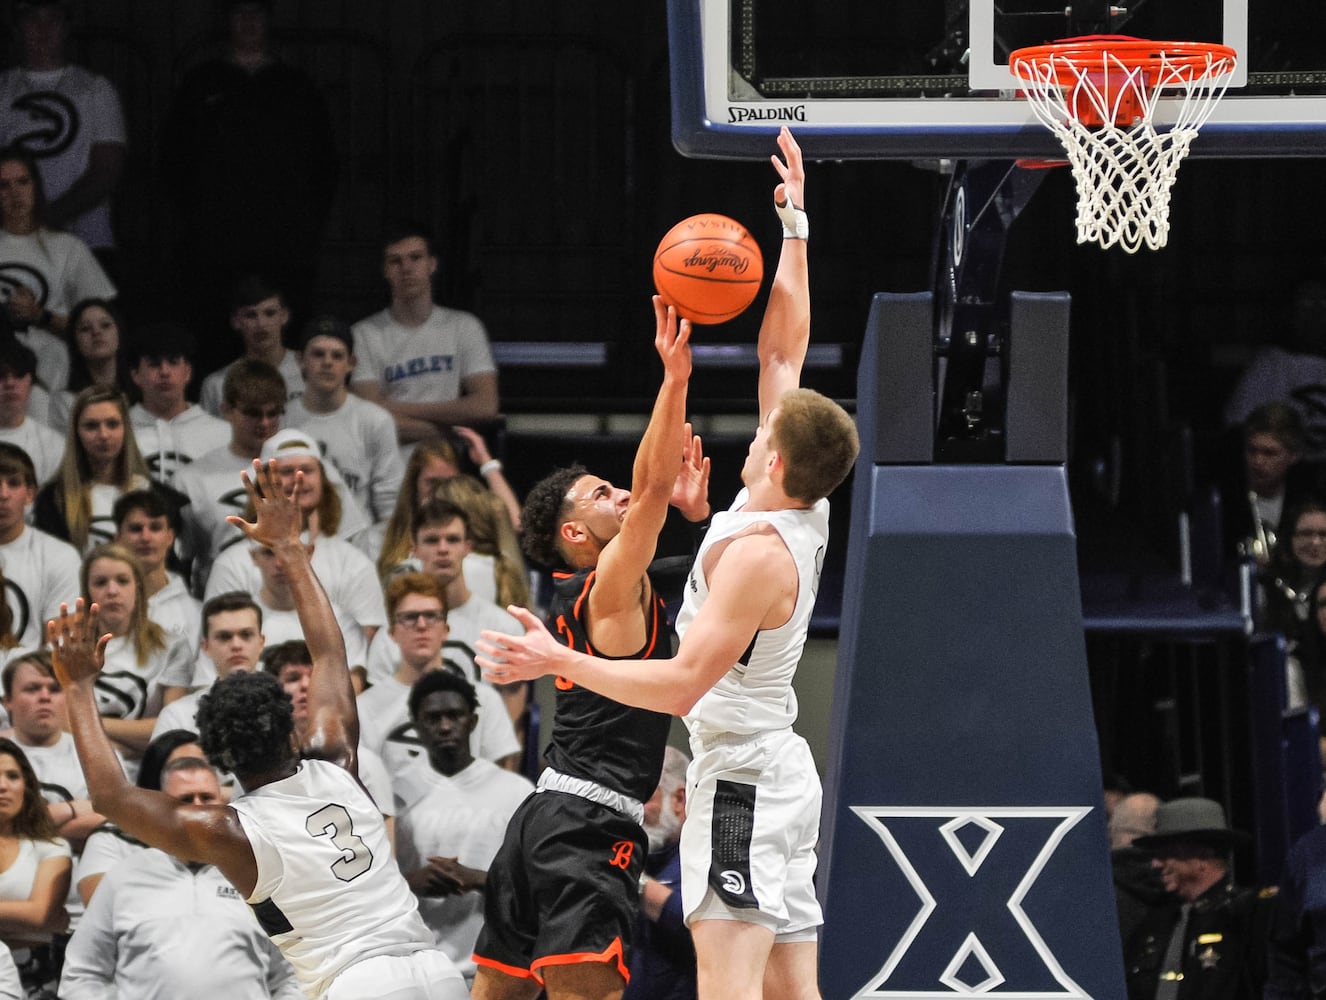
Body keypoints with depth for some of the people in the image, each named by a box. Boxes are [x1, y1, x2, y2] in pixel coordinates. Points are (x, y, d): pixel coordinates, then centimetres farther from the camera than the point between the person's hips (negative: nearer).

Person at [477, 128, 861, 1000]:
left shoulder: (757, 553, -19)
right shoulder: (808, 514, 5)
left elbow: (683, 684, -23)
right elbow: (785, 350, 15)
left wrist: (562, 662, -21)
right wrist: (794, 229, 20)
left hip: (740, 775, -10)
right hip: (783, 768, 10)